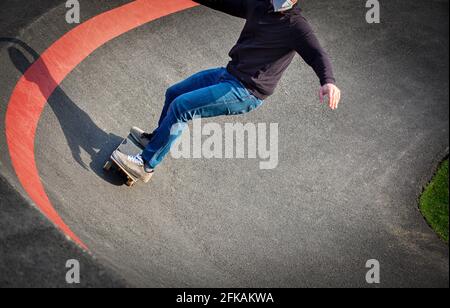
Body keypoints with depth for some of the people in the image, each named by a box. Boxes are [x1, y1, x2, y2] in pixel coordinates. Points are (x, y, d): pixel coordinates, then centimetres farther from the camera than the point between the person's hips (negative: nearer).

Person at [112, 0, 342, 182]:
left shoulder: (295, 26, -16)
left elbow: (317, 55, -29)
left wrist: (328, 81, -49)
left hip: (246, 92, -9)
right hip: (228, 74, 9)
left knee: (180, 107, -17)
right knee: (173, 93, 21)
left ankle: (146, 165, -5)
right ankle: (156, 138, 44)